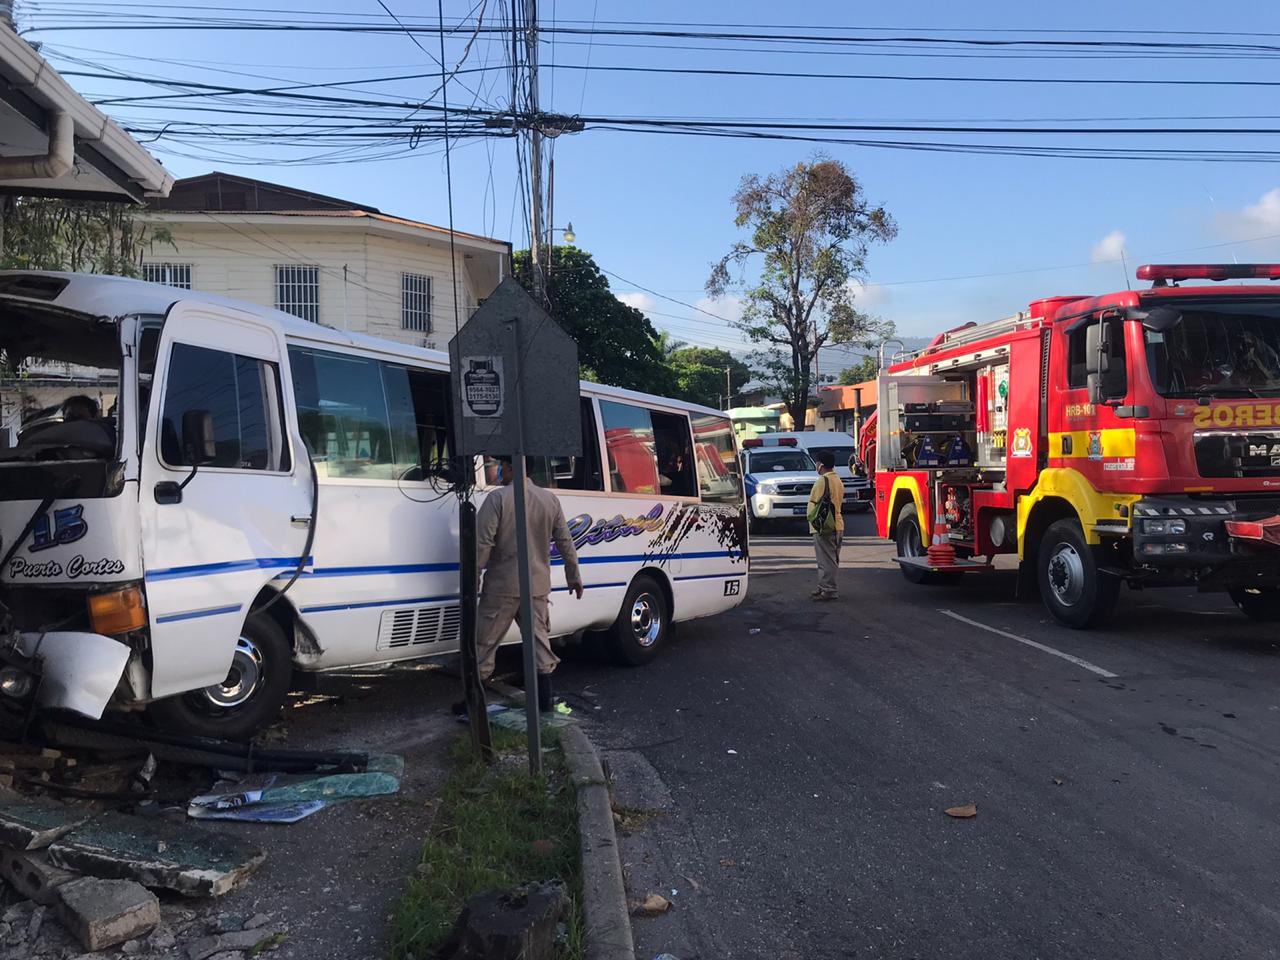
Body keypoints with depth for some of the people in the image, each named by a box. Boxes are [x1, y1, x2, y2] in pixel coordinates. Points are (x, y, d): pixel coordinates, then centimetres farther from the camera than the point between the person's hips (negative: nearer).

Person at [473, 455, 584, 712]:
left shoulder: (497, 499, -11)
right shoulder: (550, 499, 4)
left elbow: (482, 544, -14)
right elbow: (565, 542, 8)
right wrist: (573, 576, 19)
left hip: (502, 585, -4)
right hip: (538, 585, 5)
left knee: (485, 641, 5)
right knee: (539, 639, 13)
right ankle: (544, 699, 17)